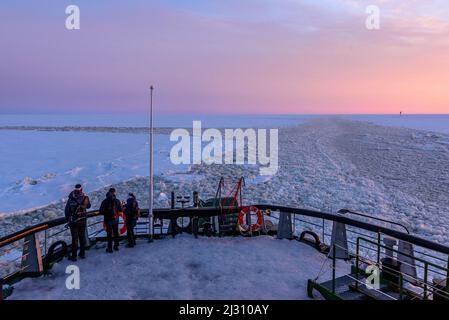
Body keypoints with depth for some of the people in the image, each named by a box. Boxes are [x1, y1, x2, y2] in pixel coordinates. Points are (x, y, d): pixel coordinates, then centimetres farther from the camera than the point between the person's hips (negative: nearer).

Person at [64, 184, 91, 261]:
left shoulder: (71, 200, -17)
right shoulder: (85, 198, -11)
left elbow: (66, 211, -7)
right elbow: (88, 206, 9)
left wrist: (68, 219, 9)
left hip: (73, 222, -2)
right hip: (83, 221, 2)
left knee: (74, 238, 6)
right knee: (82, 237, 15)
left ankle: (74, 256, 13)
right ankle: (82, 254, 26)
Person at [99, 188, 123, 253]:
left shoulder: (105, 201, -11)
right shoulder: (117, 201, -5)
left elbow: (101, 212, -11)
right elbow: (121, 210, -1)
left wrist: (106, 213, 8)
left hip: (108, 220, -2)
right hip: (115, 219, 2)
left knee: (109, 234, 4)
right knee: (116, 233, 15)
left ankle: (110, 248, 6)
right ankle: (116, 246, 22)